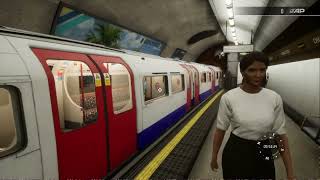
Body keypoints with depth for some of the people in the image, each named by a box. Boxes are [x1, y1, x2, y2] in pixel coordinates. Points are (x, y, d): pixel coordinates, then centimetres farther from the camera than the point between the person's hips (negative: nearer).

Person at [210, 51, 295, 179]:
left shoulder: (275, 98, -8)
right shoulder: (228, 98, -16)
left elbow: (280, 134, -1)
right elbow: (220, 129, -7)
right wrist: (214, 156, 2)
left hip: (264, 155, 3)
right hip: (236, 154, -2)